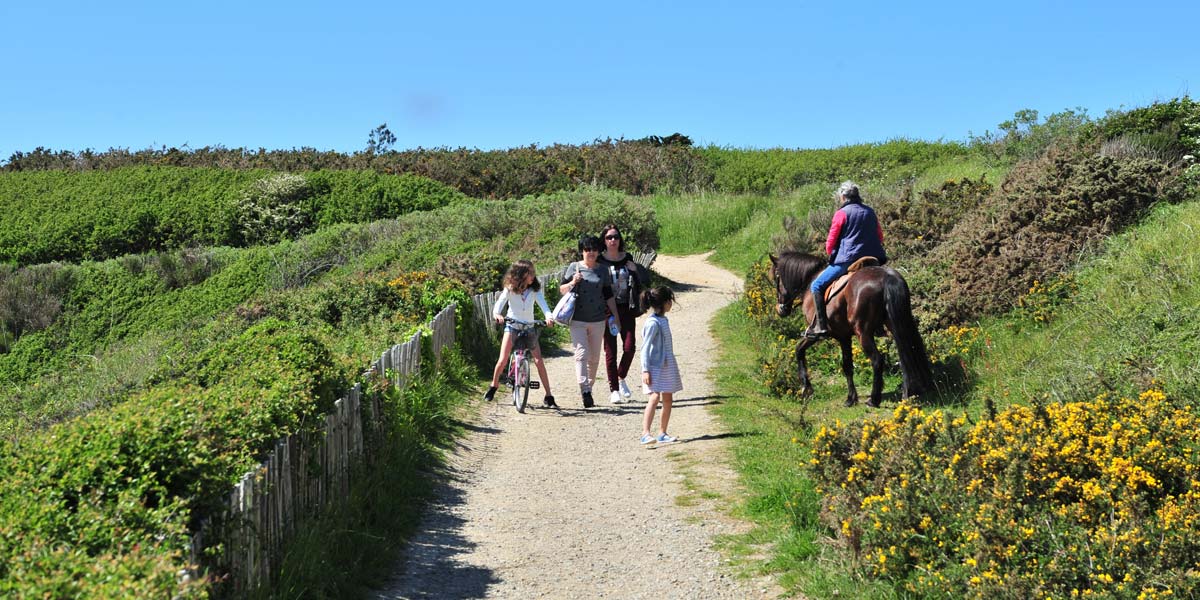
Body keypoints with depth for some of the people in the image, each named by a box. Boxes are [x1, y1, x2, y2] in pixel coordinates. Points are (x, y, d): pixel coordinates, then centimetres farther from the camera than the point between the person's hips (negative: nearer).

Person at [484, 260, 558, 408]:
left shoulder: (535, 289, -7)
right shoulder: (510, 289, -9)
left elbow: (542, 304, -20)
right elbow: (500, 301, -22)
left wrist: (548, 317, -41)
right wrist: (496, 314, -44)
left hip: (529, 327, 1)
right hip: (512, 326, -1)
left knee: (539, 361, -7)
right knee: (502, 360, -9)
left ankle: (548, 396, 0)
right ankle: (493, 387, 18)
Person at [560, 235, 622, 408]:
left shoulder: (602, 271, 8)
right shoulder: (574, 267, 2)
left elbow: (608, 296, 11)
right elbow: (561, 289, 5)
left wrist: (616, 316, 9)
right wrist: (572, 283, -14)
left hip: (598, 320, 3)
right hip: (578, 320, -3)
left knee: (594, 358, 8)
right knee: (582, 354, -13)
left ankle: (589, 388, 20)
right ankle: (585, 392, -19)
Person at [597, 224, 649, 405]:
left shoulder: (627, 259, 7)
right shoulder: (599, 261, -2)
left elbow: (644, 282, 12)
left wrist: (636, 270, -7)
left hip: (626, 309, 2)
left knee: (629, 347, -3)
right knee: (610, 350, 0)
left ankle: (621, 378, 24)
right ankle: (613, 389, 9)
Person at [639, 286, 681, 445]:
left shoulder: (663, 320, 11)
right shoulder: (653, 323, -16)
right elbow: (645, 348, -17)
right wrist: (645, 370, -20)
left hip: (667, 366, 9)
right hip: (655, 367, -9)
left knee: (668, 399, 9)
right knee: (655, 397, -18)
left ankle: (662, 433, 15)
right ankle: (645, 433, -22)